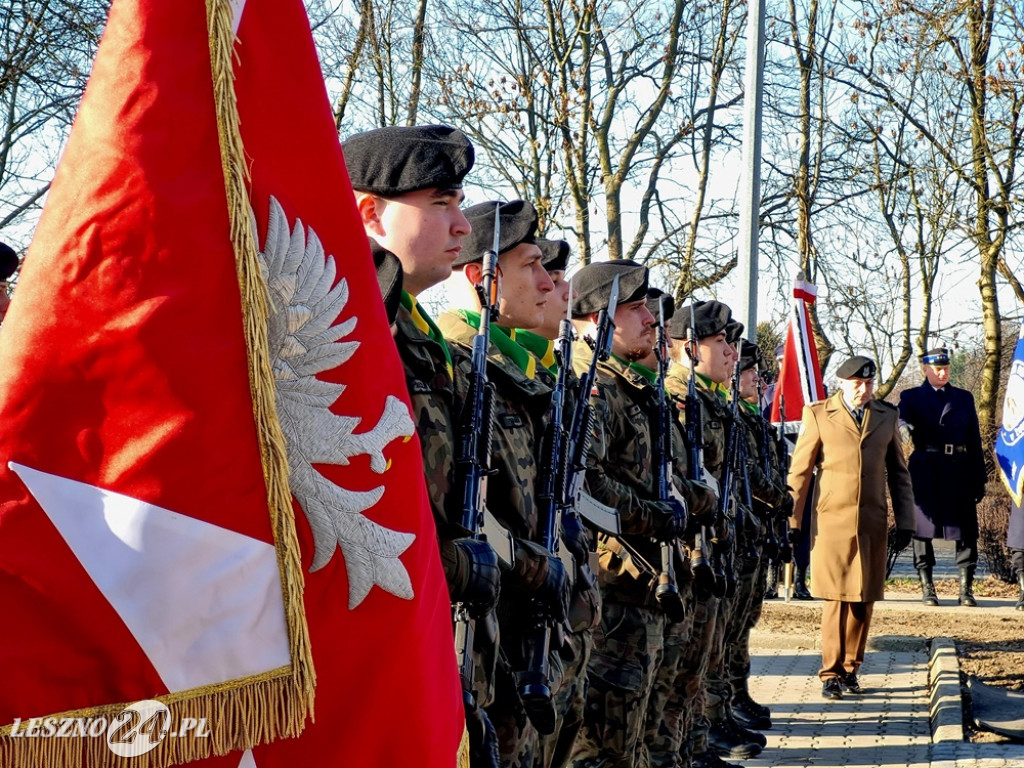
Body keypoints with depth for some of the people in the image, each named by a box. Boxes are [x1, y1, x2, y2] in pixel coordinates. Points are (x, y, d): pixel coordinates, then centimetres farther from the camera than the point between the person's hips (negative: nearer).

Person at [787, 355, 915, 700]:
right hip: (832, 520, -3)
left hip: (873, 521, 3)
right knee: (836, 598, -5)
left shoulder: (887, 416, 11)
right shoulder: (818, 415, 1)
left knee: (864, 599, 5)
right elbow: (799, 472, 2)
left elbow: (898, 472, 16)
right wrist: (791, 521, -1)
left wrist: (905, 520, 12)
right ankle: (831, 673, 2)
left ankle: (850, 668, 18)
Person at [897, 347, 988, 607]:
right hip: (925, 470, -2)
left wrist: (979, 478, 7)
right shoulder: (911, 397, 9)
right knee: (922, 527, 0)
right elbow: (903, 421, -10)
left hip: (959, 470, 2)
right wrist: (909, 426, -36)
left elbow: (974, 441, 13)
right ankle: (927, 588, 8)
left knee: (965, 528, -2)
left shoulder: (964, 398, 15)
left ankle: (966, 588, 3)